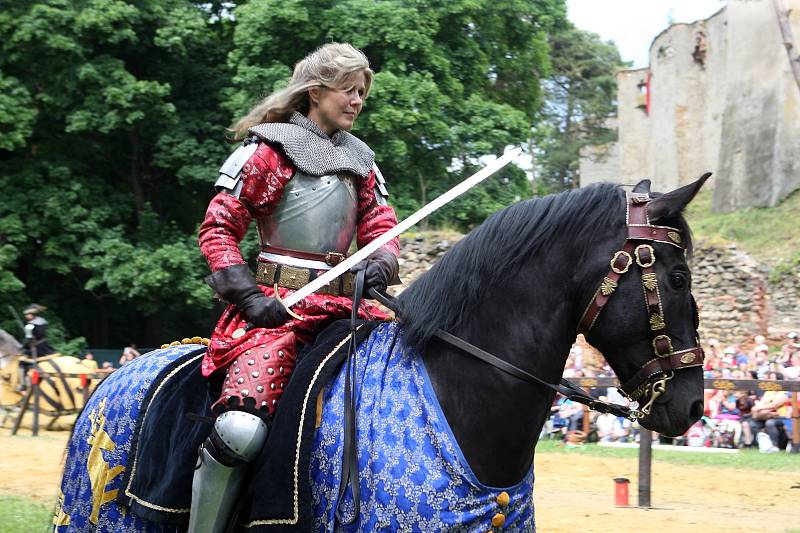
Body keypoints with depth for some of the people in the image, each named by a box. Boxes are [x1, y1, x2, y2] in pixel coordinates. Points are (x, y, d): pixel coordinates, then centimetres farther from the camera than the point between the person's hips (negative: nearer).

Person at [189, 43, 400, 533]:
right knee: (241, 426, -28)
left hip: (342, 304, 6)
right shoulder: (269, 149, 0)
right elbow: (219, 229, -1)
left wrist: (381, 263, -5)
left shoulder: (360, 160, 18)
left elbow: (381, 226, 19)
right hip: (276, 304, -6)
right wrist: (249, 295, -13)